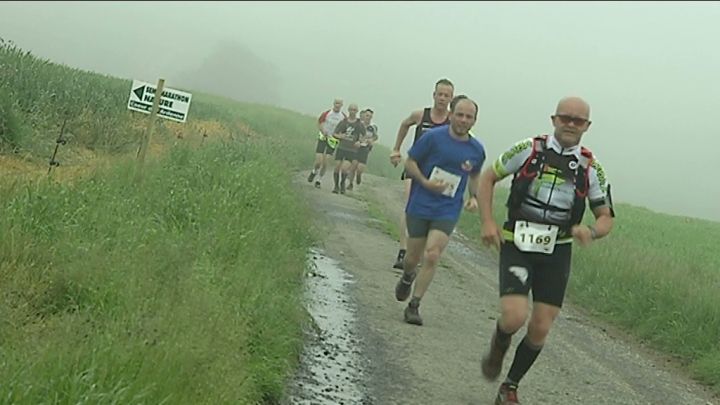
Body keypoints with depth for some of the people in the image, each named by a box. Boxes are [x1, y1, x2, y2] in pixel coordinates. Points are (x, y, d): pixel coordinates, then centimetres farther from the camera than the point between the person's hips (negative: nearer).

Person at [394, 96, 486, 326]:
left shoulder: (476, 150, 2)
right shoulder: (433, 137, -9)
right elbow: (410, 163, -2)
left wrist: (473, 196, 4)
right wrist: (425, 182, -17)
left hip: (447, 212, 1)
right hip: (419, 207, -1)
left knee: (432, 257, -13)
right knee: (413, 257, 8)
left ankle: (414, 306, -2)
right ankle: (407, 279, 44)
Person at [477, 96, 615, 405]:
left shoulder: (591, 167, -1)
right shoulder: (529, 150, -6)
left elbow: (606, 218, 5)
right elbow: (488, 177, 5)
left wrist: (591, 232, -19)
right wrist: (487, 222, -7)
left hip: (556, 253, 3)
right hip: (516, 247, -2)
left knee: (540, 329, 2)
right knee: (514, 317, -20)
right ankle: (498, 346, 17)